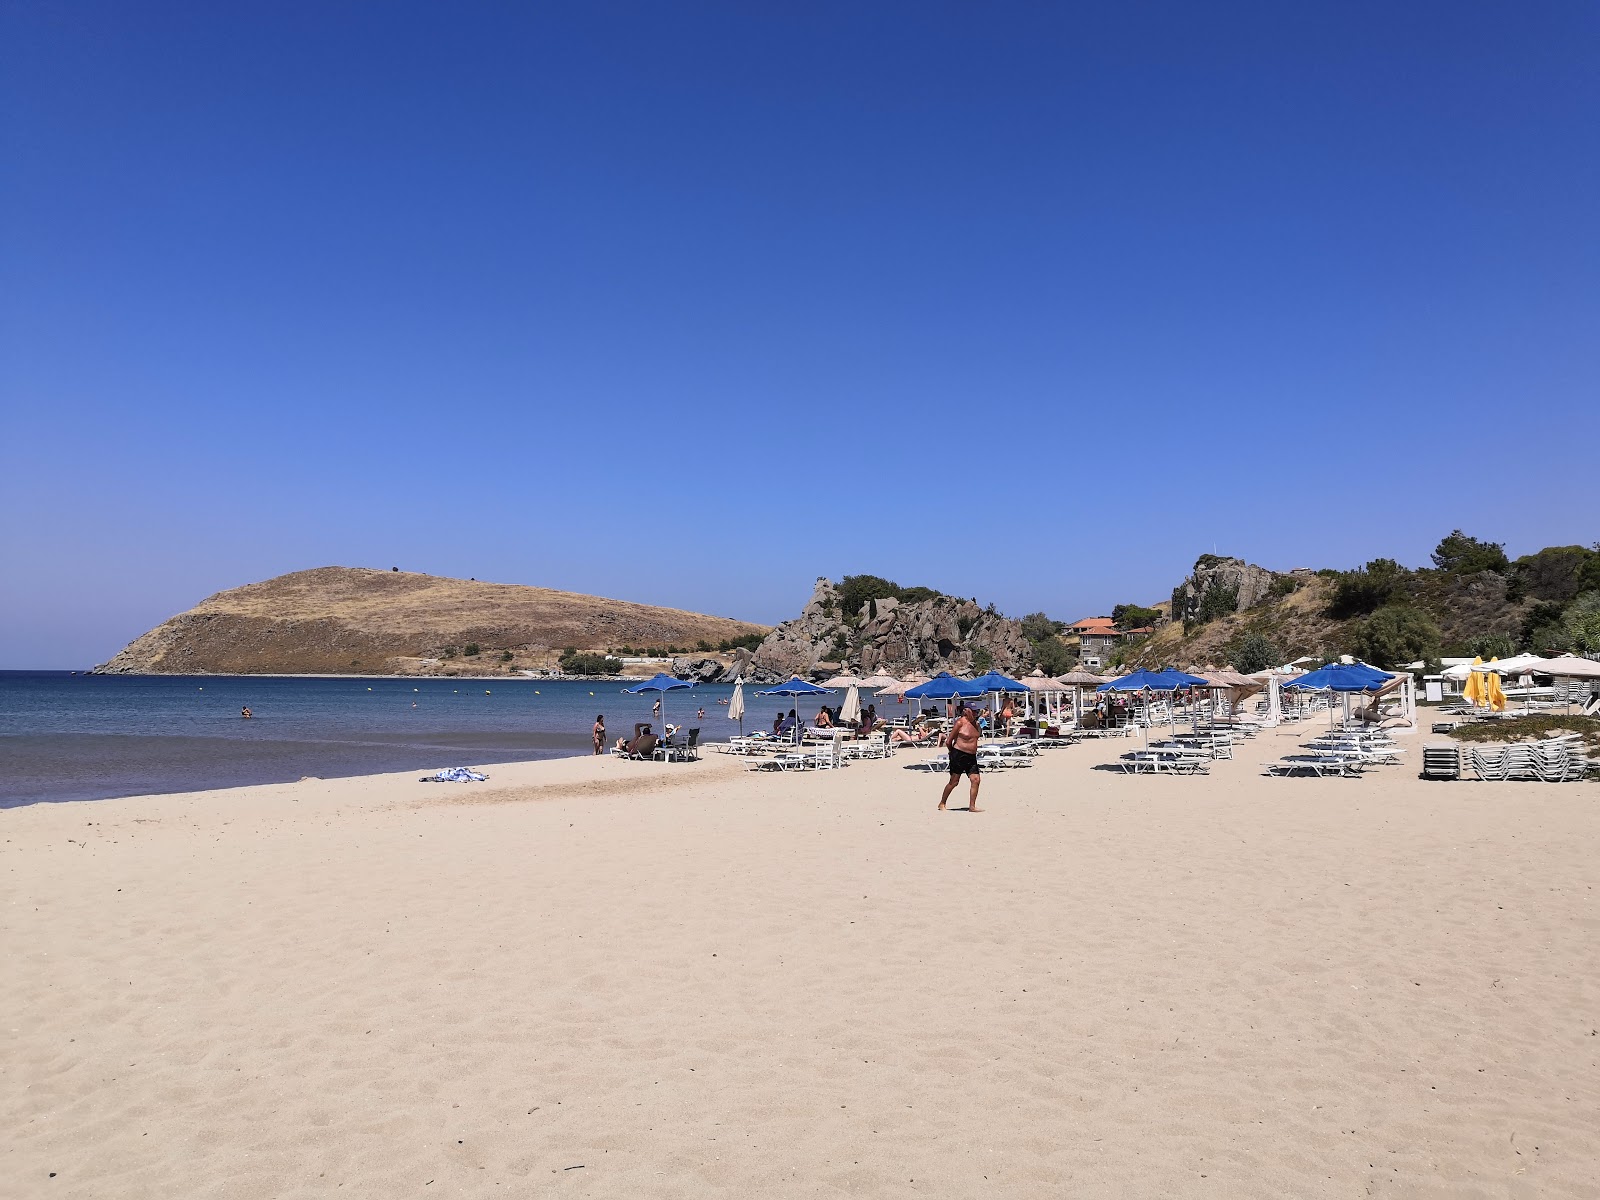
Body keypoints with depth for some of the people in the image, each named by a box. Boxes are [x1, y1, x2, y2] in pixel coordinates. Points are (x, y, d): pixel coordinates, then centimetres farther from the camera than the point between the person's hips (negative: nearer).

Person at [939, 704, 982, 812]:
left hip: (971, 756, 7)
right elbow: (949, 741, -8)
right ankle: (942, 804, 15)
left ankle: (972, 806, 2)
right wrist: (953, 752, 3)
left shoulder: (976, 723, 10)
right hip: (959, 755, -7)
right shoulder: (960, 722, -11)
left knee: (976, 780, -4)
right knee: (954, 782, 0)